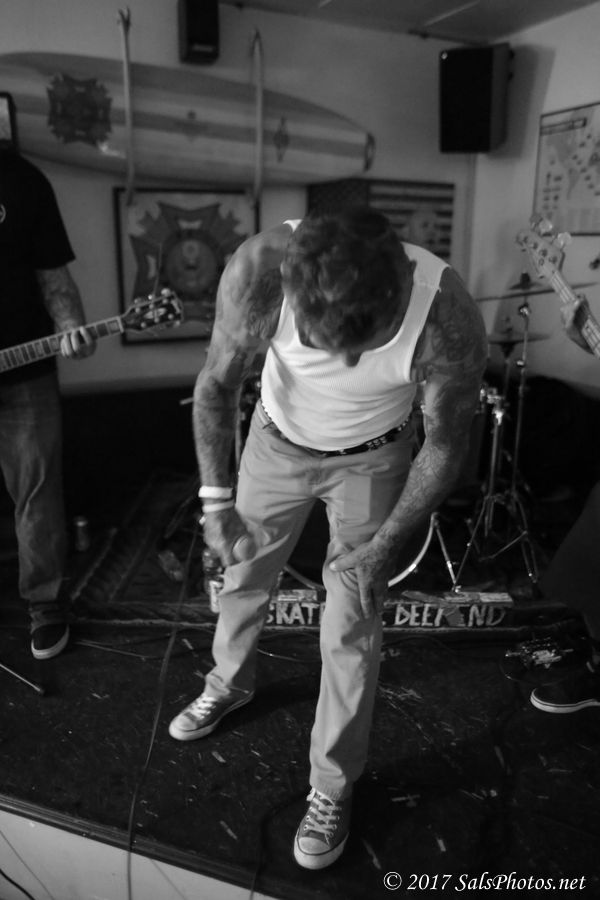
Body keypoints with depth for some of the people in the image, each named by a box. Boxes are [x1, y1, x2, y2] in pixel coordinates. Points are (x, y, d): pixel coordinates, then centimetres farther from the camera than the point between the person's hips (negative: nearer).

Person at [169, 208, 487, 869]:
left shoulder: (450, 324, -35)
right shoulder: (259, 270, -33)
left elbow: (444, 447, -17)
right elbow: (217, 384, -15)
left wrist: (384, 545, -18)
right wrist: (216, 500, -21)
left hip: (372, 461, -2)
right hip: (278, 441, 2)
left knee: (352, 632, 1)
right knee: (243, 576, 19)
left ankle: (332, 789, 25)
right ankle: (230, 683, 51)